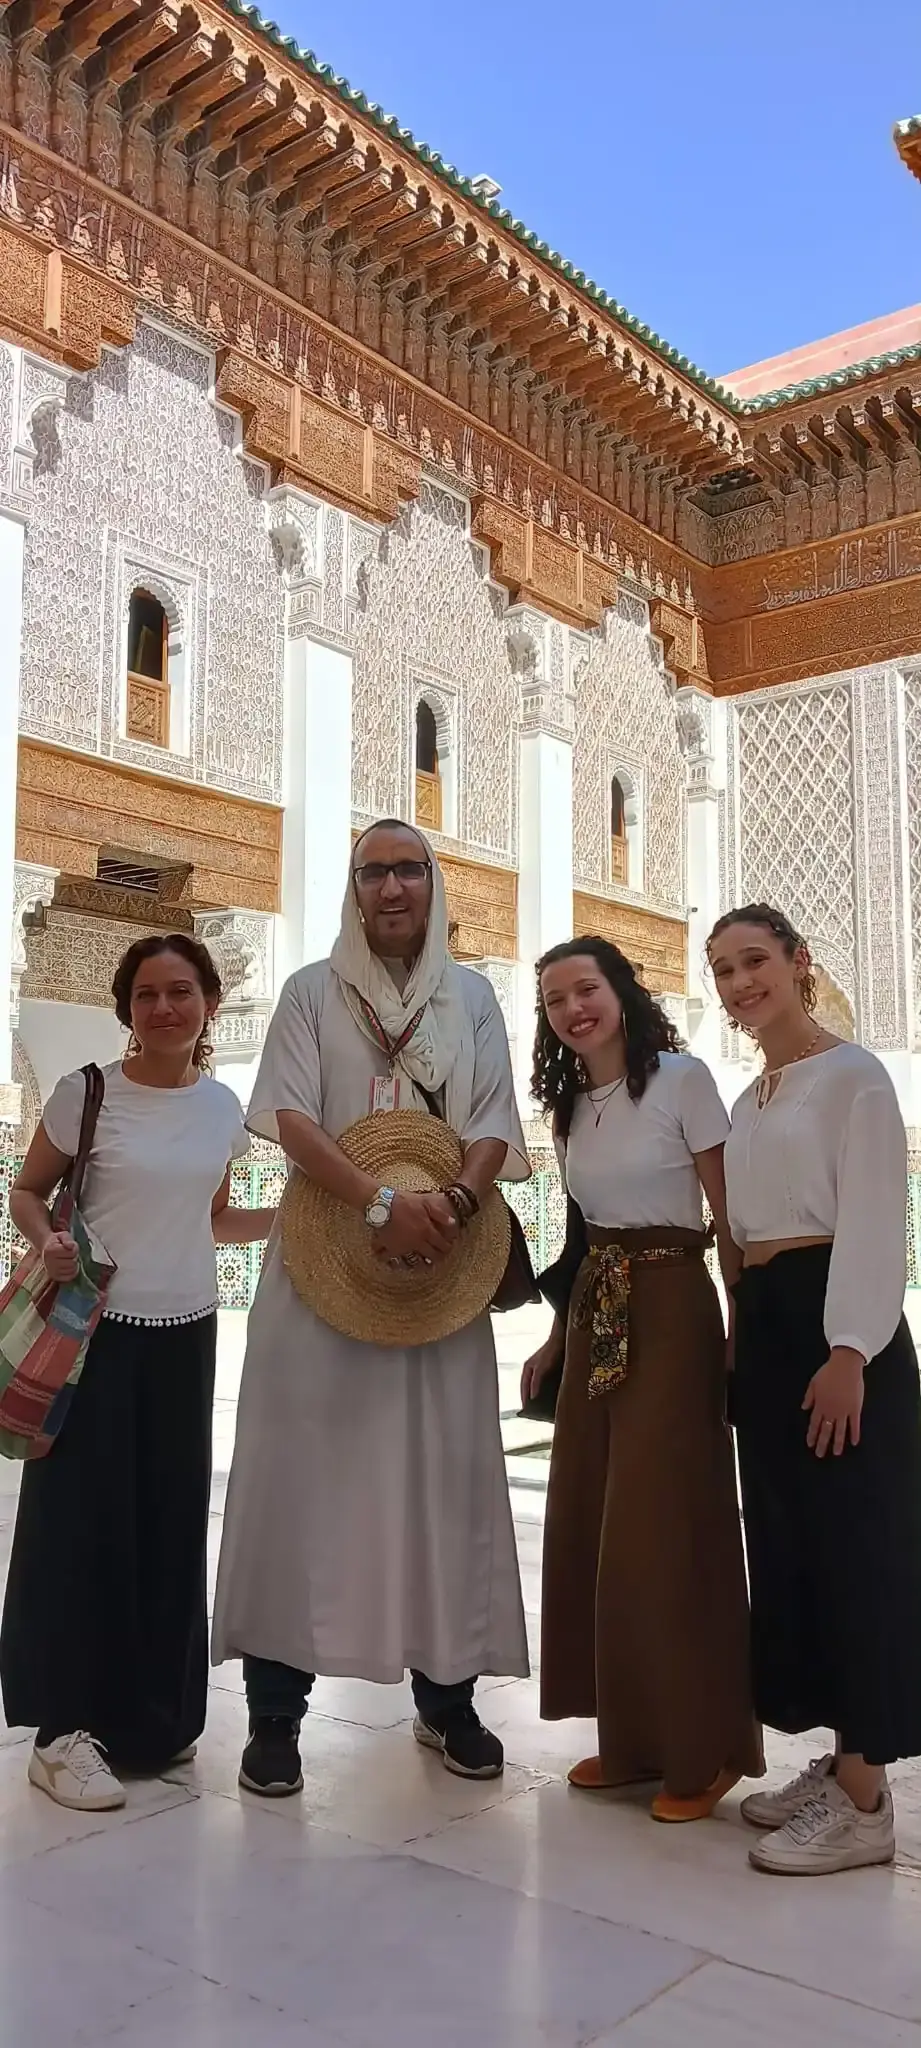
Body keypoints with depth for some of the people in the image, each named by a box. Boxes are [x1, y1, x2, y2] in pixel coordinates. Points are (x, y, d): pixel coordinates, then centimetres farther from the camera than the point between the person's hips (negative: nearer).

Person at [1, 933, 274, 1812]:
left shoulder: (223, 1107, 4)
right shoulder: (85, 1094, -9)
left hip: (185, 1335, 4)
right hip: (94, 1330, -4)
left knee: (171, 1524, 10)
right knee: (82, 1520, -4)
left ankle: (149, 1719, 26)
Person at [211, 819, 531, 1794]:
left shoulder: (471, 995, 11)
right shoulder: (313, 990, 5)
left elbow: (494, 1122, 3)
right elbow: (290, 1114, -7)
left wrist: (450, 1205, -17)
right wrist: (381, 1202, -21)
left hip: (439, 1264, 2)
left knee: (445, 1470, 5)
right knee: (301, 1468, -1)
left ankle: (446, 1694, 18)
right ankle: (275, 1708, 8)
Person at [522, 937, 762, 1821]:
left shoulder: (682, 1078, -8)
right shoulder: (570, 1106, 11)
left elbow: (728, 1217, -9)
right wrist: (555, 1339, 15)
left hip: (669, 1309, -7)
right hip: (595, 1317, 7)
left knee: (660, 1531, -4)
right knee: (588, 1530, 9)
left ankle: (700, 1750, 13)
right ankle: (631, 1739, 23)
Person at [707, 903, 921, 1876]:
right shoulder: (748, 1100, 17)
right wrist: (744, 1341, 13)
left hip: (830, 1327, -9)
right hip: (764, 1329, 9)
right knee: (790, 1543, 11)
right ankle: (838, 1760, 23)